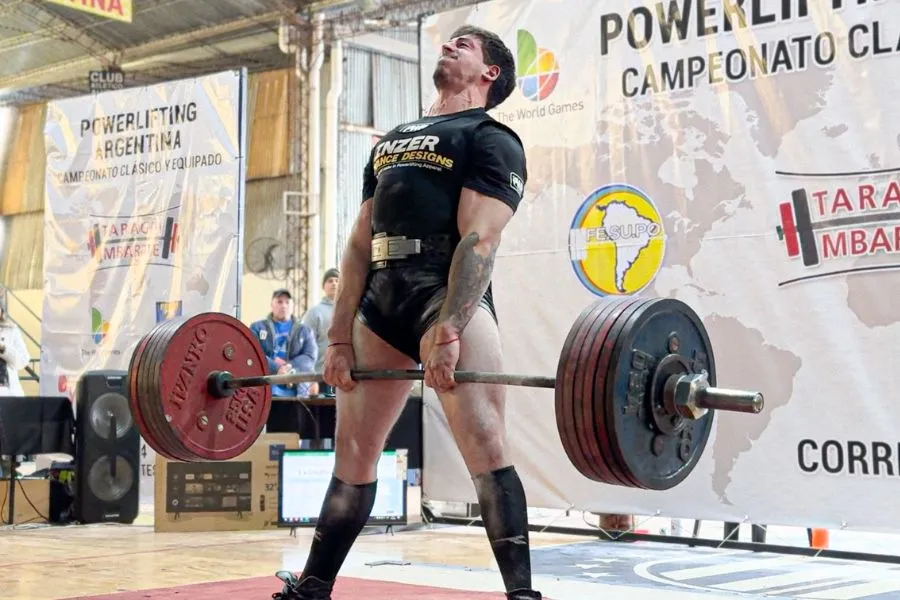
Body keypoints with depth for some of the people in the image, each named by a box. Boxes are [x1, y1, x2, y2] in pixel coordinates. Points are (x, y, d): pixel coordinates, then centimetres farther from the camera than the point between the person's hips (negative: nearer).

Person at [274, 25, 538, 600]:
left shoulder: (489, 138, 2)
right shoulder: (392, 141, 25)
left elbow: (479, 240, -12)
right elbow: (360, 244, 18)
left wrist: (447, 331, -23)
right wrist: (340, 338, 9)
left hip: (450, 294, -7)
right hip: (382, 298, 7)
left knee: (483, 443, -15)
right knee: (352, 448, 10)